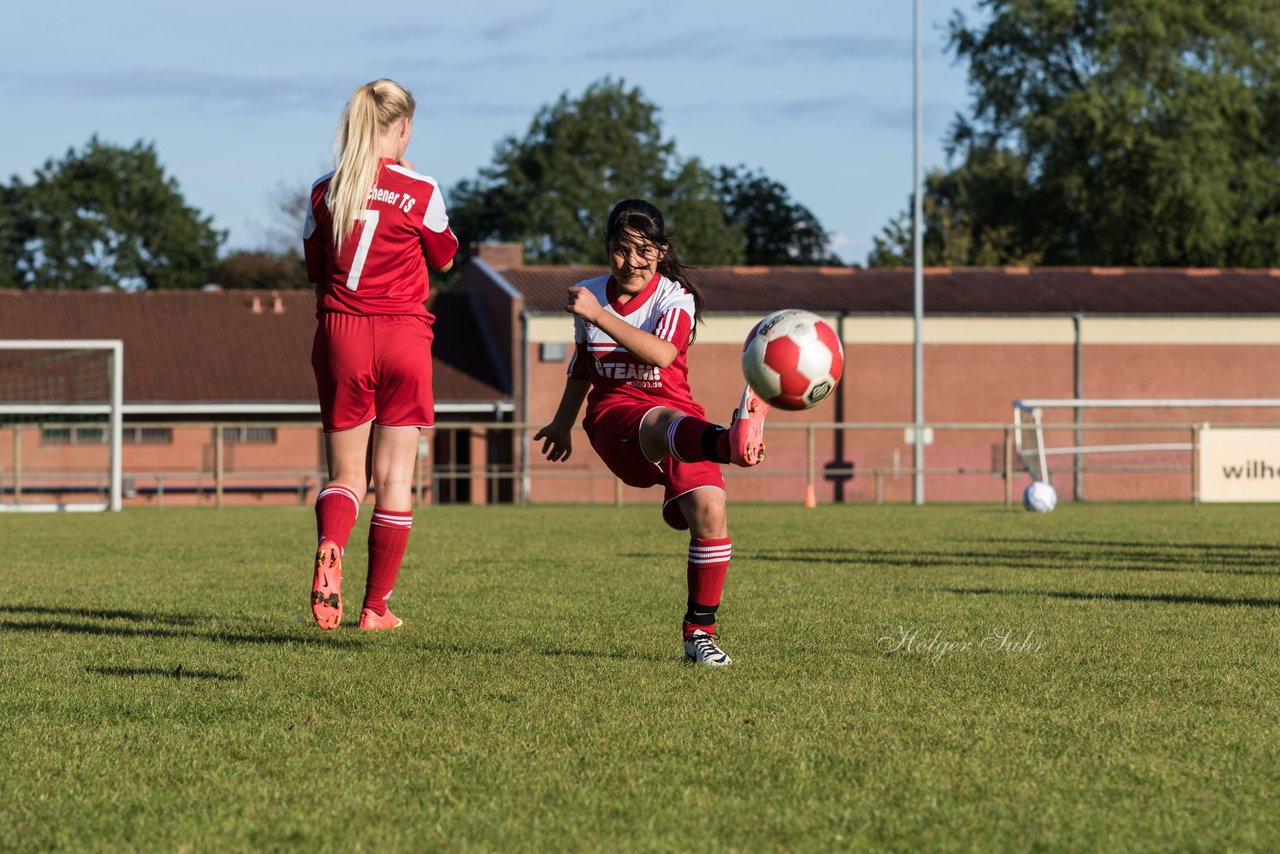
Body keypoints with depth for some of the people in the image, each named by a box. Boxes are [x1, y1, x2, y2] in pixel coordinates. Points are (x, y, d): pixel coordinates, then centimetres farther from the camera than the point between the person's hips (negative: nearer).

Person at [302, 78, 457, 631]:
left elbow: (314, 268, 11)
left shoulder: (324, 193, 2)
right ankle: (376, 606, 8)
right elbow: (444, 257, 11)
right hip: (403, 335, -2)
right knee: (394, 476, 6)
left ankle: (328, 551, -23)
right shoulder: (419, 192, -6)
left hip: (340, 336, 2)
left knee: (346, 473, 9)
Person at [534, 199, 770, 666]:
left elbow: (662, 353, -25)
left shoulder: (675, 298, -2)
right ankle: (731, 443, -79)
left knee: (708, 510, -22)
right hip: (614, 414, -1)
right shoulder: (589, 295, 9)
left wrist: (598, 316, -27)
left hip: (677, 409, 1)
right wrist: (563, 423, 40)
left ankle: (700, 631, -3)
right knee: (663, 423, -39)